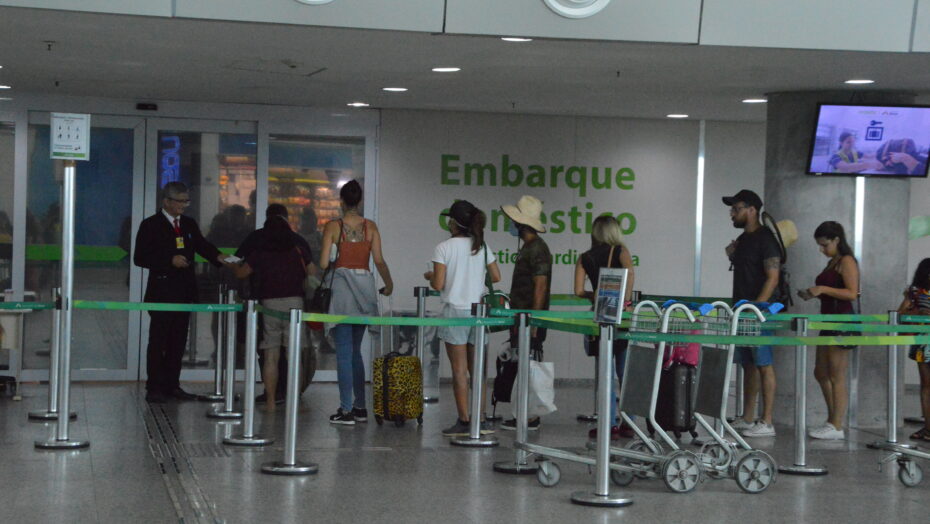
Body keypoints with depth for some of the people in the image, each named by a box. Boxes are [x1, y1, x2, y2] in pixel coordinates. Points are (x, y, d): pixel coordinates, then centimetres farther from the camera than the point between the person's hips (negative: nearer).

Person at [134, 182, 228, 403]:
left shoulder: (189, 224, 13)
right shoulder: (151, 225, -4)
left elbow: (202, 245, 7)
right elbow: (140, 258, -9)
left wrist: (217, 256, -14)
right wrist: (170, 260, -18)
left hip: (184, 292, 6)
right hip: (162, 291, -6)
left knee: (178, 342, 9)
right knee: (158, 341, -3)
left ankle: (172, 385, 15)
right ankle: (154, 388, 1)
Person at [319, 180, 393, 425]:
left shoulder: (333, 226, -4)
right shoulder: (370, 226, 4)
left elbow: (323, 263, -6)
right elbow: (379, 260, 0)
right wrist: (389, 284, 16)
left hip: (342, 283, -4)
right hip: (365, 283, 4)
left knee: (344, 351, -1)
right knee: (355, 350, 16)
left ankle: (346, 410, -3)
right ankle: (360, 407, 16)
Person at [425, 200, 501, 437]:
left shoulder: (444, 248, -8)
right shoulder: (482, 247, 6)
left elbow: (438, 284, -12)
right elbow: (496, 277, 10)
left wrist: (429, 276, 9)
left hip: (455, 311, -4)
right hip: (478, 311, 5)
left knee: (459, 369, -1)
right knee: (477, 368, 10)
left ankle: (464, 421, 0)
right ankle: (480, 419, 10)